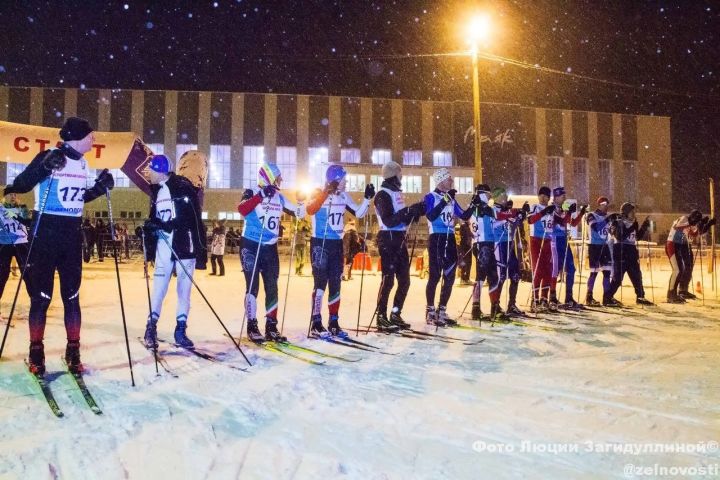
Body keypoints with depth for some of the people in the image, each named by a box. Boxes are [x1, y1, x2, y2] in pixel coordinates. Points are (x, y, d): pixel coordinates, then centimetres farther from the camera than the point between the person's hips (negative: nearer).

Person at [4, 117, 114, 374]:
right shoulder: (48, 157, -10)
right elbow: (20, 185, -16)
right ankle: (36, 352, 14)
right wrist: (45, 167, -29)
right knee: (41, 295, 1)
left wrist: (100, 188, 5)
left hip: (72, 235, 6)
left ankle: (73, 351, 17)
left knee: (71, 296, 8)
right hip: (45, 233, -5)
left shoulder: (83, 163, 10)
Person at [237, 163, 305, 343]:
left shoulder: (279, 197, 7)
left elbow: (298, 214, 12)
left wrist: (301, 201, -6)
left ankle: (271, 327, 16)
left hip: (270, 248, 5)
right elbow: (242, 209, -28)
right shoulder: (252, 193, -9)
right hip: (251, 246, -5)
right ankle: (252, 326, 6)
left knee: (272, 288, 7)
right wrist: (261, 195, -32)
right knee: (253, 287, -3)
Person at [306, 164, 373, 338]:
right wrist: (326, 192, -35)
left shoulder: (344, 196, 7)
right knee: (321, 283, -6)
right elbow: (310, 210, -31)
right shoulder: (319, 194, -11)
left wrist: (368, 198, -1)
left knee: (335, 284, 9)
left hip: (337, 244, 6)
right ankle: (316, 324, 2)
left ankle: (333, 323, 18)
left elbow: (359, 213, 11)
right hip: (320, 243, -6)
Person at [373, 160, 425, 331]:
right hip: (388, 240, -9)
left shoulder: (397, 193, 17)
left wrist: (416, 212, 5)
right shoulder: (383, 194, -11)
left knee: (404, 279, 10)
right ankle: (381, 318, -1)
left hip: (400, 240, 9)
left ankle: (395, 314, 20)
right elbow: (389, 221, -21)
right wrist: (409, 210, -24)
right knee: (388, 279, -8)